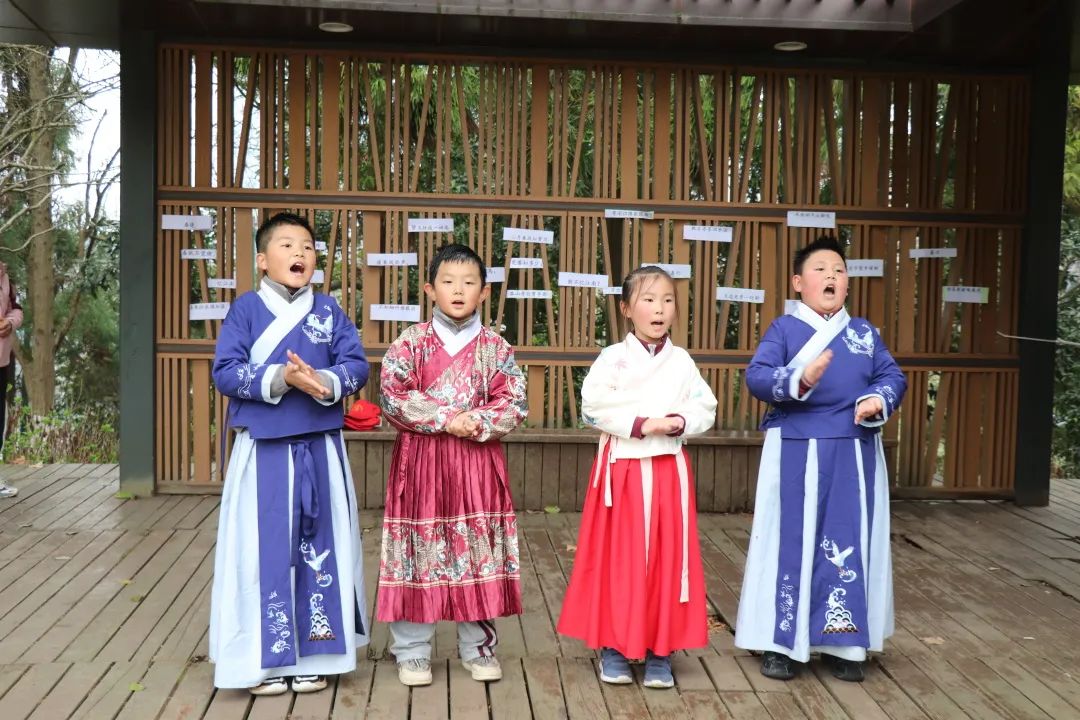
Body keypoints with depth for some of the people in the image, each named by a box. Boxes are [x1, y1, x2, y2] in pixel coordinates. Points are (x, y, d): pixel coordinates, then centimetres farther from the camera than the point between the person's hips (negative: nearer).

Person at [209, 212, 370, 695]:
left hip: (320, 448, 3)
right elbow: (224, 372, -9)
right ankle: (267, 659, 15)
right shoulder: (246, 310, -2)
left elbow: (357, 365, -1)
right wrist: (280, 379, -22)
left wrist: (325, 382, -22)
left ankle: (314, 655, 21)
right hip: (263, 448, -2)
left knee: (319, 545, 8)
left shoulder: (329, 311, 5)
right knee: (265, 547, 2)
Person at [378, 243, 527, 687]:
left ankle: (478, 646, 22)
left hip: (478, 461, 1)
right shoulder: (411, 343, 0)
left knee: (479, 549, 6)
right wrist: (445, 419, -16)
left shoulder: (495, 347, 3)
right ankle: (412, 651, 16)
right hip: (420, 459, -1)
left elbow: (514, 404, -2)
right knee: (419, 550, 3)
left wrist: (477, 424, -18)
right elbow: (393, 398, -9)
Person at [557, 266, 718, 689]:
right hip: (622, 467, -3)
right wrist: (641, 424, -18)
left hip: (668, 469, 3)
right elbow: (594, 407, -12)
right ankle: (613, 648, 14)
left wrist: (680, 422, -14)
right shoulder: (613, 357, -2)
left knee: (667, 557, 5)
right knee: (619, 557, 2)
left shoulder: (682, 361, 7)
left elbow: (705, 409, 6)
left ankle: (660, 651, 15)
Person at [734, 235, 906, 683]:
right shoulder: (784, 329, 0)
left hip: (854, 453, 4)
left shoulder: (865, 333, 12)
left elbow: (892, 376, 8)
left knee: (848, 543, 6)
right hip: (796, 452, -3)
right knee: (791, 541, 1)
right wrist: (798, 380, -30)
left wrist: (879, 400, -14)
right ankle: (781, 642, 11)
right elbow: (756, 377, -12)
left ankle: (841, 643, 18)